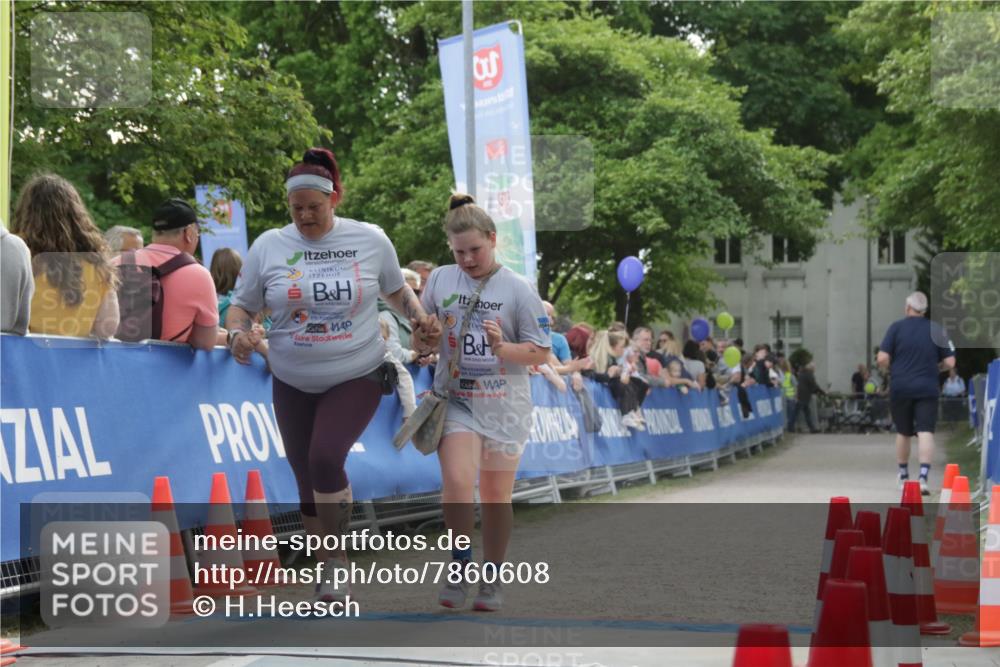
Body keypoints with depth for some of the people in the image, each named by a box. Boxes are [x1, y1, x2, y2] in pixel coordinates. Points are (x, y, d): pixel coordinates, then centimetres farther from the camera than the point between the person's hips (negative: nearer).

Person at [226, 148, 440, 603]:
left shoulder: (371, 240, -3)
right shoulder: (269, 246, -2)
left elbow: (396, 290, 14)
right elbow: (242, 305, 4)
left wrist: (420, 319, -3)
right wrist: (238, 331, -18)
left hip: (357, 377, -2)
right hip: (293, 383, 3)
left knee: (325, 457, -24)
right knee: (307, 479, 7)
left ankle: (337, 557, -6)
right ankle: (326, 571, 24)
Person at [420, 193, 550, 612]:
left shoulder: (518, 289, -6)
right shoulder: (440, 280, 2)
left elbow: (541, 353, -5)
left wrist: (503, 347, -22)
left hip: (503, 404, -1)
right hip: (456, 399, 1)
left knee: (496, 496, 8)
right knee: (456, 483, -19)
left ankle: (492, 581, 23)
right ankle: (461, 568, -1)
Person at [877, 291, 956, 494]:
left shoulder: (896, 327, -2)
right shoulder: (936, 330, 3)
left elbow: (882, 359, -8)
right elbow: (949, 363, 2)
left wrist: (892, 367, 13)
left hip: (900, 388, 0)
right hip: (927, 389, 0)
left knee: (903, 433, 16)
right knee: (926, 433, -6)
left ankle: (903, 477, 29)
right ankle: (923, 478, -23)